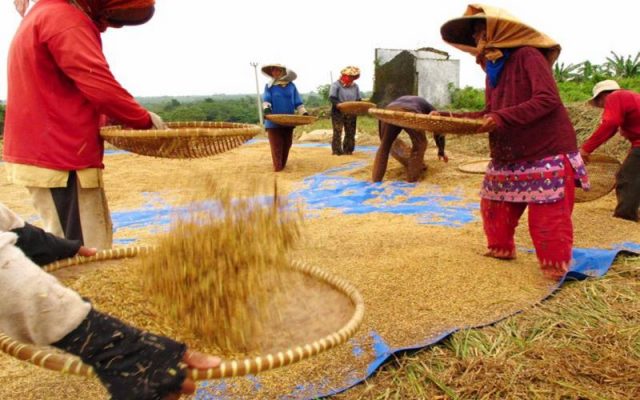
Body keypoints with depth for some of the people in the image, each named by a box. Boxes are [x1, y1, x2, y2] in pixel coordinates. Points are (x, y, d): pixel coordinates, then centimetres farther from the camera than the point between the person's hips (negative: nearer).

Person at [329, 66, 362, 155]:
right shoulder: (336, 85, -5)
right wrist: (340, 104, -29)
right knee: (337, 132, -6)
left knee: (350, 132, 6)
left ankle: (348, 150, 15)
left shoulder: (355, 86, 11)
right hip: (338, 112, -5)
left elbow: (358, 99, 14)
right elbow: (332, 98, -13)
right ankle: (336, 150, 0)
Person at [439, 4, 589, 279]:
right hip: (508, 158, 8)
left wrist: (502, 117, -28)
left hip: (546, 154, -8)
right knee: (494, 209, 16)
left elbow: (548, 99, -21)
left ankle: (556, 269, 13)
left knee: (547, 220, -3)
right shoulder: (492, 67, 14)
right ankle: (501, 251, 36)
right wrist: (452, 118, 3)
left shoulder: (528, 55, -11)